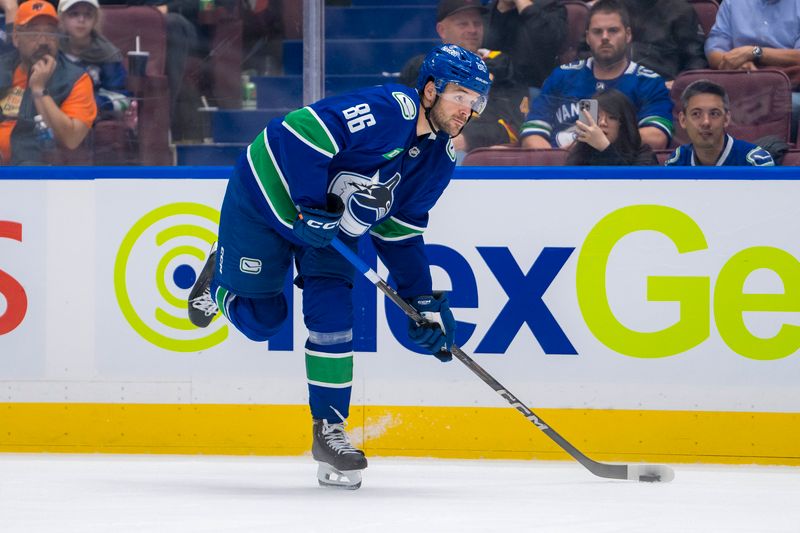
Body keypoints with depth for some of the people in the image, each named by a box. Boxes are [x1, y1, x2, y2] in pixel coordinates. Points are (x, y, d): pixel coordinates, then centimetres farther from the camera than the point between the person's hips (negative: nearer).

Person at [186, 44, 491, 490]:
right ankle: (221, 277, 39)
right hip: (272, 197, -6)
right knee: (260, 317, 4)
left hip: (333, 224, 6)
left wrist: (425, 298, -1)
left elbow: (400, 232, 5)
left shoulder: (440, 158, -5)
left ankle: (330, 428, 0)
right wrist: (310, 207, -35)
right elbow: (298, 132, -36)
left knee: (333, 317, -9)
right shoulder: (385, 109, -32)